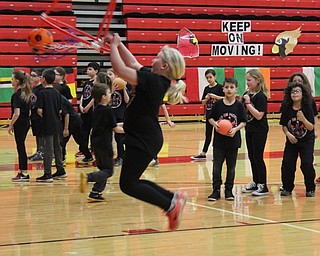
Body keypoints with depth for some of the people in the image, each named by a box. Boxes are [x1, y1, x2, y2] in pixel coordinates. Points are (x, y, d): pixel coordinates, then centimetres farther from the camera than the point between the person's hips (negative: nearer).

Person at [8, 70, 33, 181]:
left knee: (21, 148, -2)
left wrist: (10, 125, -12)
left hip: (19, 123, -8)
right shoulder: (26, 93, 8)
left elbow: (16, 113, -22)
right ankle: (22, 171, 21)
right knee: (21, 147, 15)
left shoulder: (16, 95, -16)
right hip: (26, 122, 8)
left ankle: (24, 174, 2)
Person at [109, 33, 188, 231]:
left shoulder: (153, 81, -20)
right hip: (146, 138, 10)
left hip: (143, 140, -10)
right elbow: (133, 64, 20)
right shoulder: (156, 80, 7)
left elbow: (120, 69, -22)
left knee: (128, 185, -6)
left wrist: (113, 46, -9)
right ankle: (174, 199, 15)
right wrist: (119, 44, 18)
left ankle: (170, 205, -3)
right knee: (132, 182, 15)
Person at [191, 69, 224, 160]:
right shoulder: (206, 88, 9)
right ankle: (203, 153, 15)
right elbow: (203, 102, 12)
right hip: (209, 113, 5)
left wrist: (215, 96, -20)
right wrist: (206, 99, -9)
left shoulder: (219, 87, -6)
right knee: (208, 134, 11)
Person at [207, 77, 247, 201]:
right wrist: (214, 124, -15)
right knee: (217, 166, 0)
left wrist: (236, 129, -18)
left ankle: (229, 190, 20)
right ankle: (216, 190, 8)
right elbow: (210, 118, 6)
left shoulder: (239, 105, -2)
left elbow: (243, 122, -1)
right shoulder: (217, 104, -1)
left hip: (233, 140, 0)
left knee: (231, 167, 9)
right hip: (219, 141, 0)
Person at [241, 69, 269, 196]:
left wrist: (248, 103, -23)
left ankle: (263, 186, 3)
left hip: (259, 131, -8)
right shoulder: (246, 94, 7)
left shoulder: (261, 96, -16)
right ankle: (255, 183, 24)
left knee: (258, 157, -5)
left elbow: (259, 115, -22)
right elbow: (243, 111, 13)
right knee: (251, 157, 13)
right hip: (249, 129, 8)